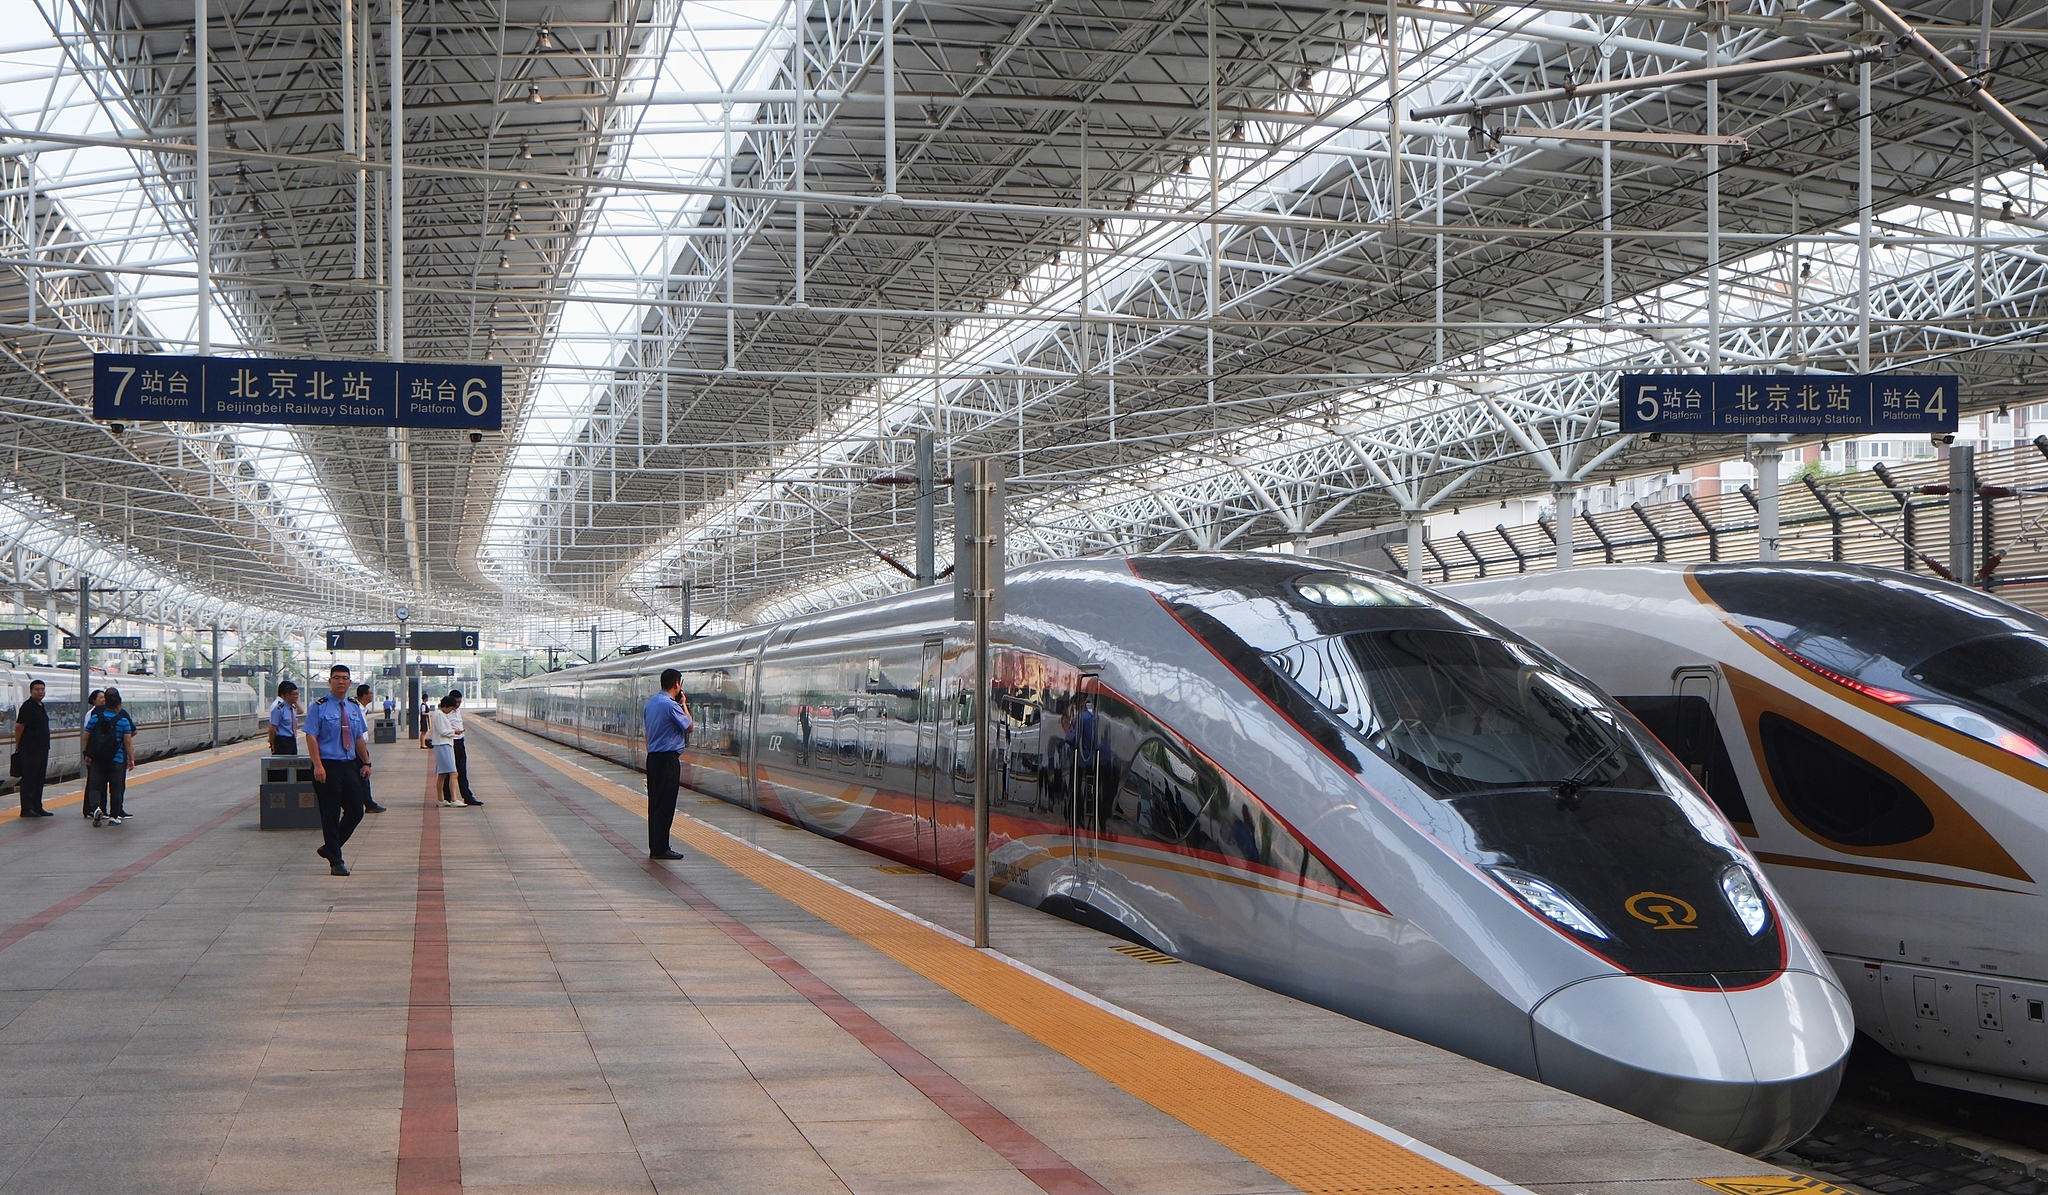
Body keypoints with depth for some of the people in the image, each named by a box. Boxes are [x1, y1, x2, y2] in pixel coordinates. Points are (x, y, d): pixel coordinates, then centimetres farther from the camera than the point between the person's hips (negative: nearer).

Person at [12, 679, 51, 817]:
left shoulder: (41, 706, 16)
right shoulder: (28, 706, -12)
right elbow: (19, 726, -15)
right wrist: (18, 745, -12)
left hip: (42, 749, 9)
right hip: (30, 750, -9)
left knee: (39, 780, 12)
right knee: (29, 779, -5)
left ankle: (37, 807, 17)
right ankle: (26, 809, -3)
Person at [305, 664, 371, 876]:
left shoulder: (355, 708, 13)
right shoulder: (319, 707, -5)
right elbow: (311, 737, -10)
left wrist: (366, 762, 12)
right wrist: (318, 765, -19)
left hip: (350, 765, 6)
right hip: (328, 767, -6)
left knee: (356, 811, 6)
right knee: (331, 815, -1)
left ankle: (330, 848, 24)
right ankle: (335, 861, 7)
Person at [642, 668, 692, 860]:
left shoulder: (651, 702, 11)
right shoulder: (671, 705, -17)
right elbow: (689, 726, -5)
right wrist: (684, 705, 4)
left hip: (653, 757, 9)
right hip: (668, 758, -9)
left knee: (655, 802, 12)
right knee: (665, 803, -4)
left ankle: (655, 847, 16)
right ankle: (660, 848, -2)